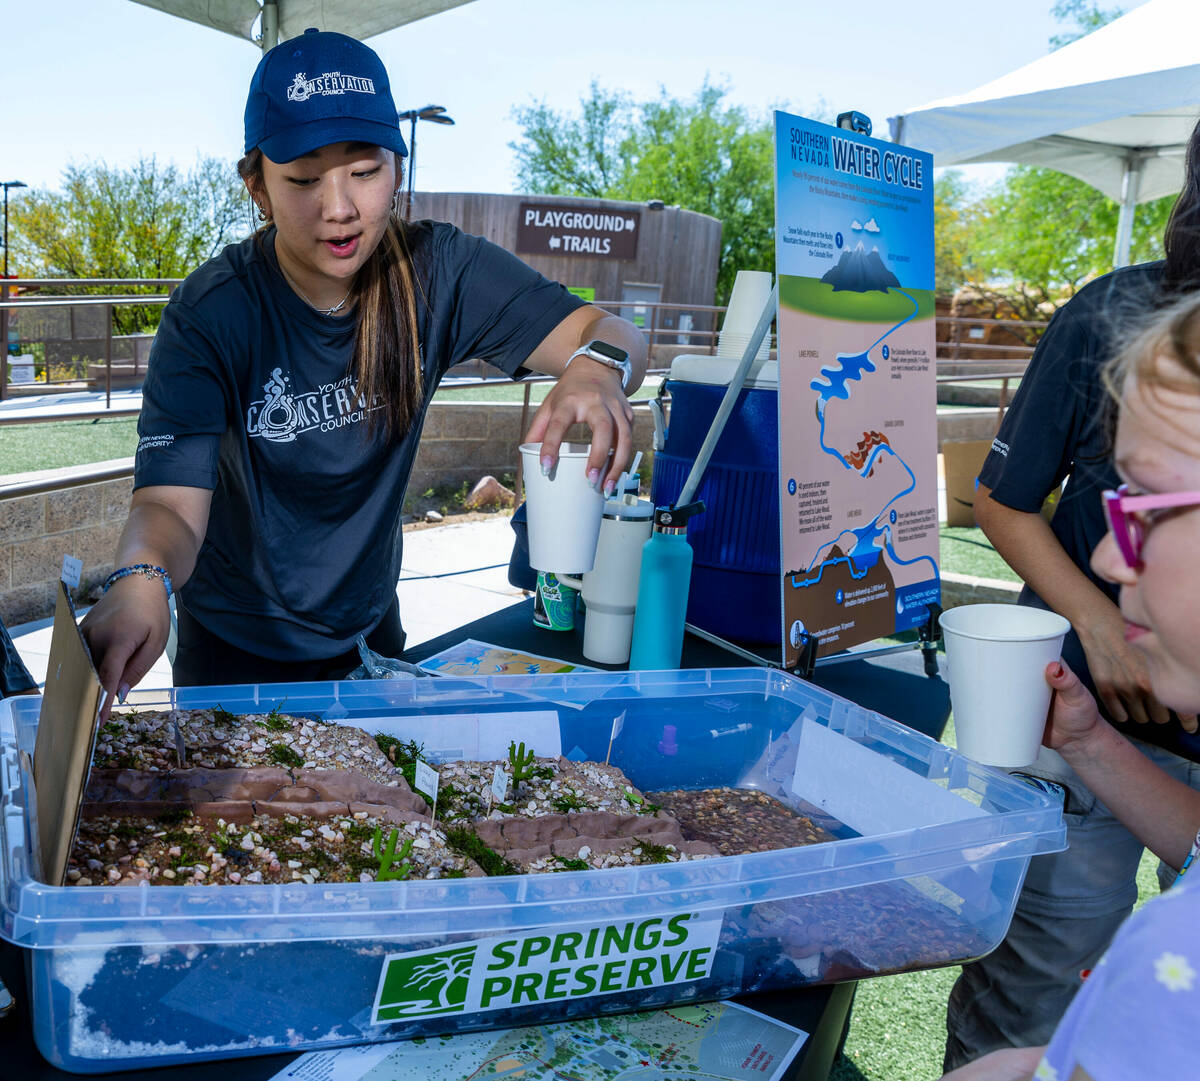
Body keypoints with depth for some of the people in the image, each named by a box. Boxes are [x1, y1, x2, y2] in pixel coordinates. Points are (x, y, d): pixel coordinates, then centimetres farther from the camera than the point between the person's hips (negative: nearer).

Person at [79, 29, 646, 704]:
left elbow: (615, 334, -22)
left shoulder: (437, 273, -17)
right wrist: (142, 580, -54)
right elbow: (173, 503, -31)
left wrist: (599, 367, -46)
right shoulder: (210, 314, -24)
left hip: (370, 628, 3)